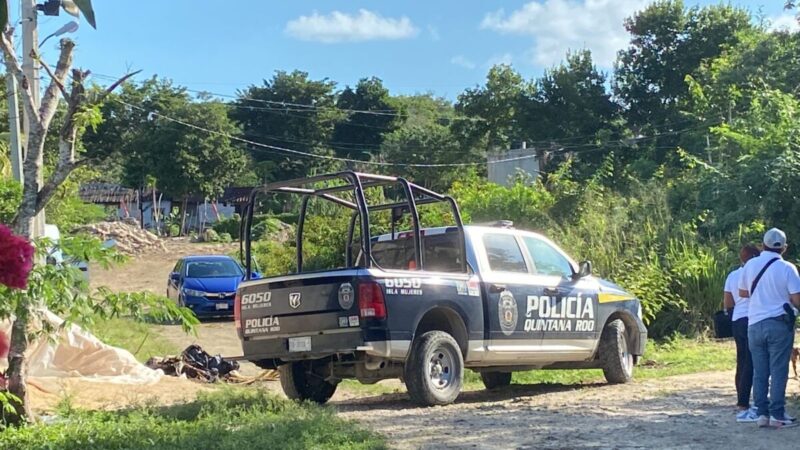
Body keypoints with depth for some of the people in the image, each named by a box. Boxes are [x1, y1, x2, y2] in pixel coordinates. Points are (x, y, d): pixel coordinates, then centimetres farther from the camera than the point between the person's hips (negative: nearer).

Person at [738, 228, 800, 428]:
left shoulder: (750, 265, 4)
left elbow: (742, 293, 15)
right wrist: (782, 295, 10)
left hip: (754, 324, 4)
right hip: (779, 324, -4)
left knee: (759, 372, 8)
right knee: (779, 371, 0)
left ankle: (762, 413, 9)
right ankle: (777, 415, -1)